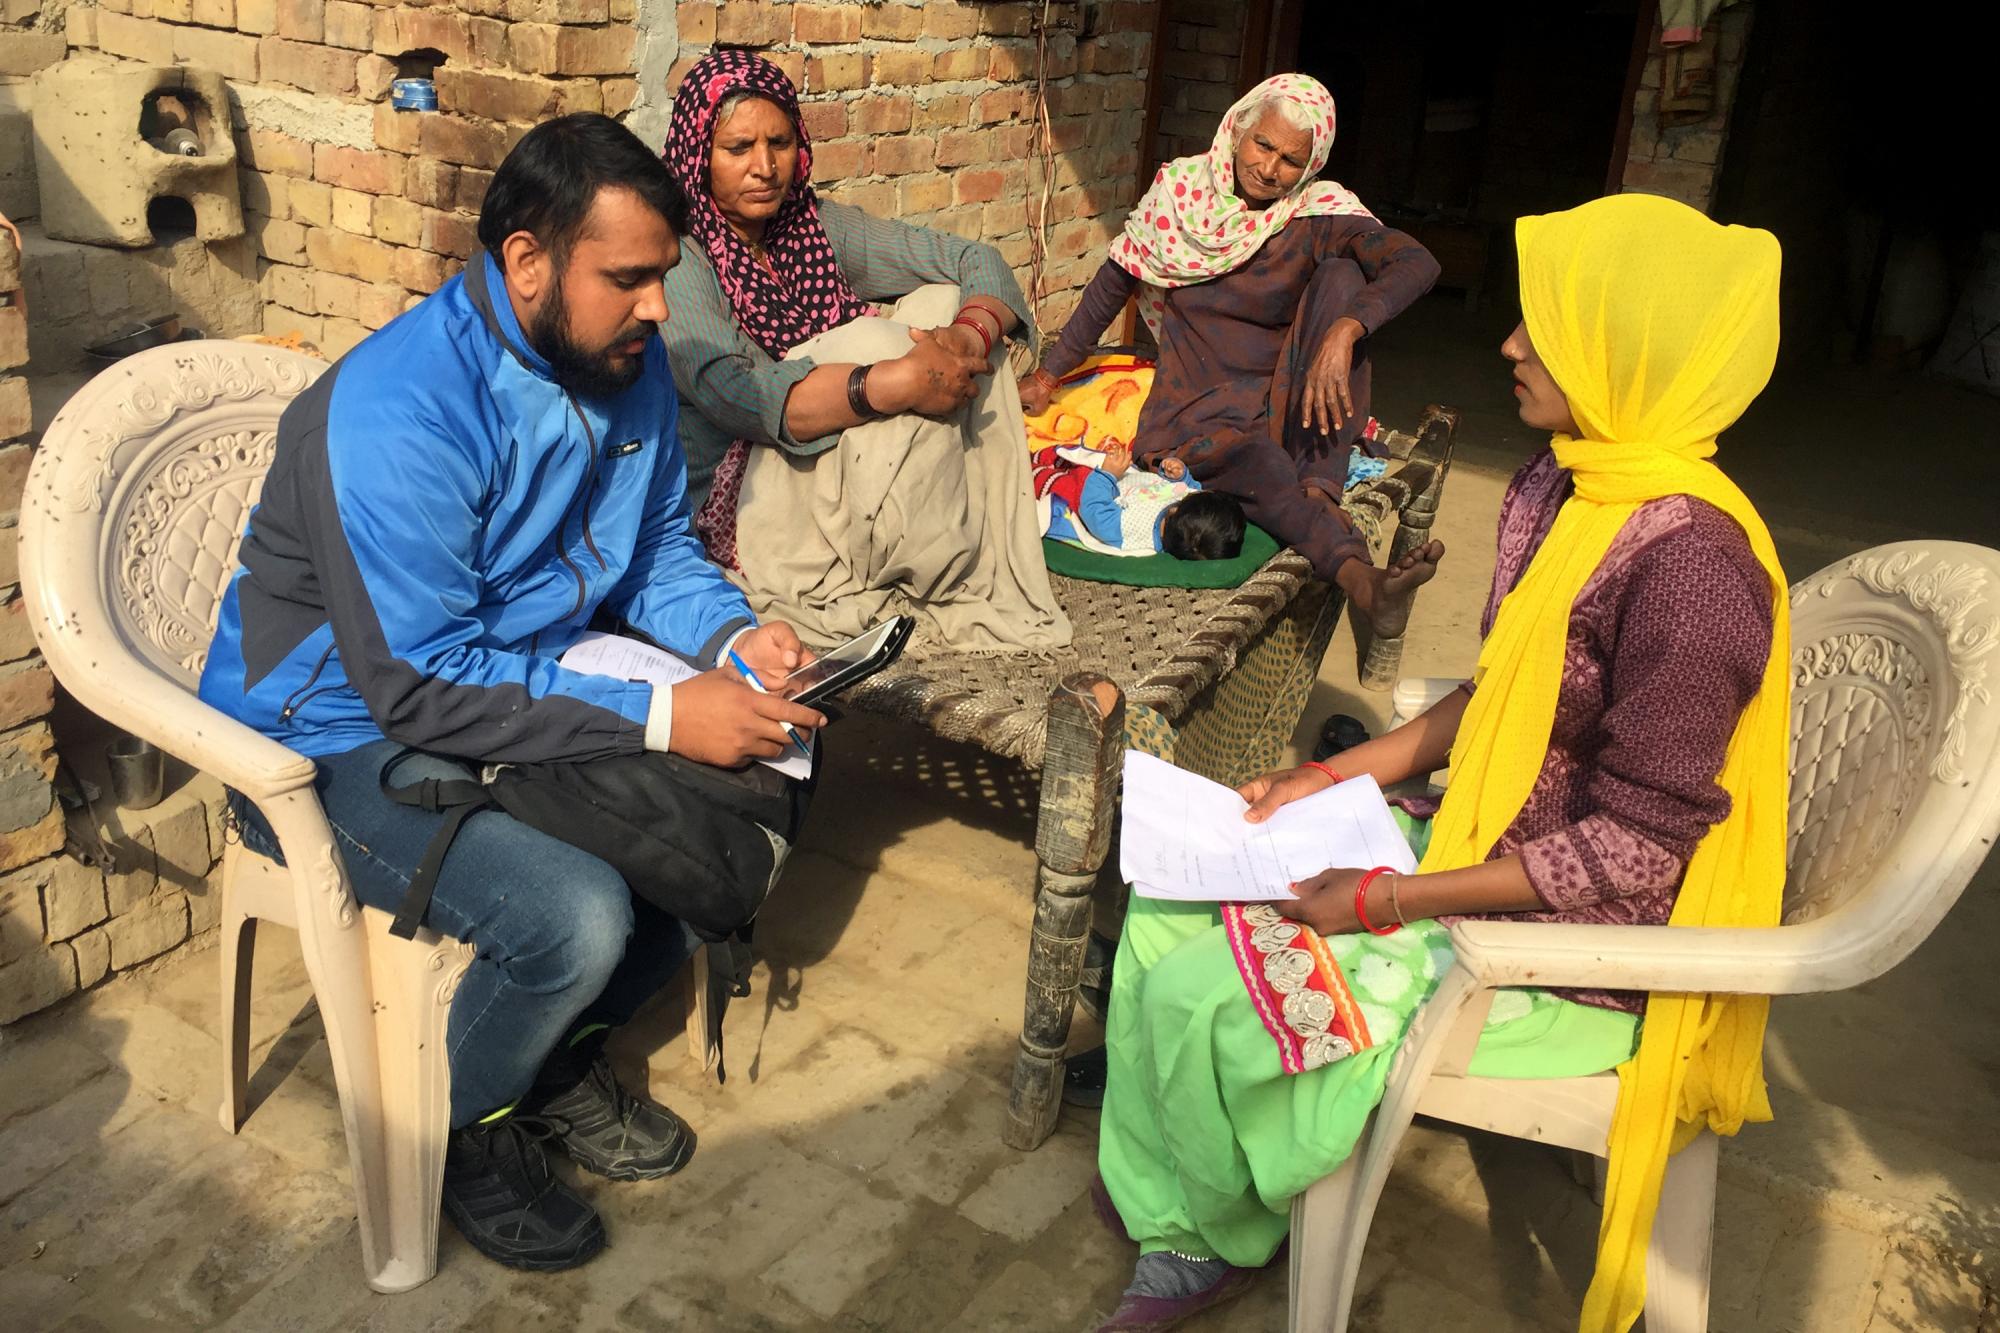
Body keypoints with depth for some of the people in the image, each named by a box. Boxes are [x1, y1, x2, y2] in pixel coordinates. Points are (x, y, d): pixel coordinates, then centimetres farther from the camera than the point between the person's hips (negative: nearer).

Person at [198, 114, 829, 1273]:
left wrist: (733, 634, -12)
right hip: (347, 735, -8)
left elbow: (661, 549, 10)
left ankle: (564, 1057, 15)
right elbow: (423, 688, -29)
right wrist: (664, 718, -30)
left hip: (530, 688, 8)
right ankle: (461, 1129, 6)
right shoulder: (399, 411, -28)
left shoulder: (631, 362, -3)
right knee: (575, 913, -29)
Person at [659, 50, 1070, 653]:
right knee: (874, 342, -27)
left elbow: (977, 260, 2)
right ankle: (958, 586, -12)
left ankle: (995, 560, -11)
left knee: (941, 305, -7)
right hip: (736, 508, -7)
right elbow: (732, 394, -29)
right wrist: (899, 382, -38)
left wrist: (970, 335, -22)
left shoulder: (816, 225, 6)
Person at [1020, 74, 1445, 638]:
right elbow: (1115, 281, 10)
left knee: (1341, 272, -23)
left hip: (1284, 402, 1)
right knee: (1251, 459, -37)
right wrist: (1048, 376, 11)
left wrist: (1343, 332, -41)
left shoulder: (1318, 213, -7)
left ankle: (1319, 489, -34)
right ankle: (1360, 577, -59)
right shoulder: (1180, 189, 0)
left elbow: (1418, 263, -23)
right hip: (1198, 408, 0)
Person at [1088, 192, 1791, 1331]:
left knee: (1200, 1000, -14)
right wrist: (1340, 775, 3)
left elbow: (1634, 849, -24)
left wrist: (1385, 901, -23)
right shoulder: (1558, 492, 1)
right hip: (1483, 847, 9)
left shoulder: (1690, 561, -27)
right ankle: (1180, 1232, 16)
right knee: (1170, 903, 3)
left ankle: (1224, 1234, 19)